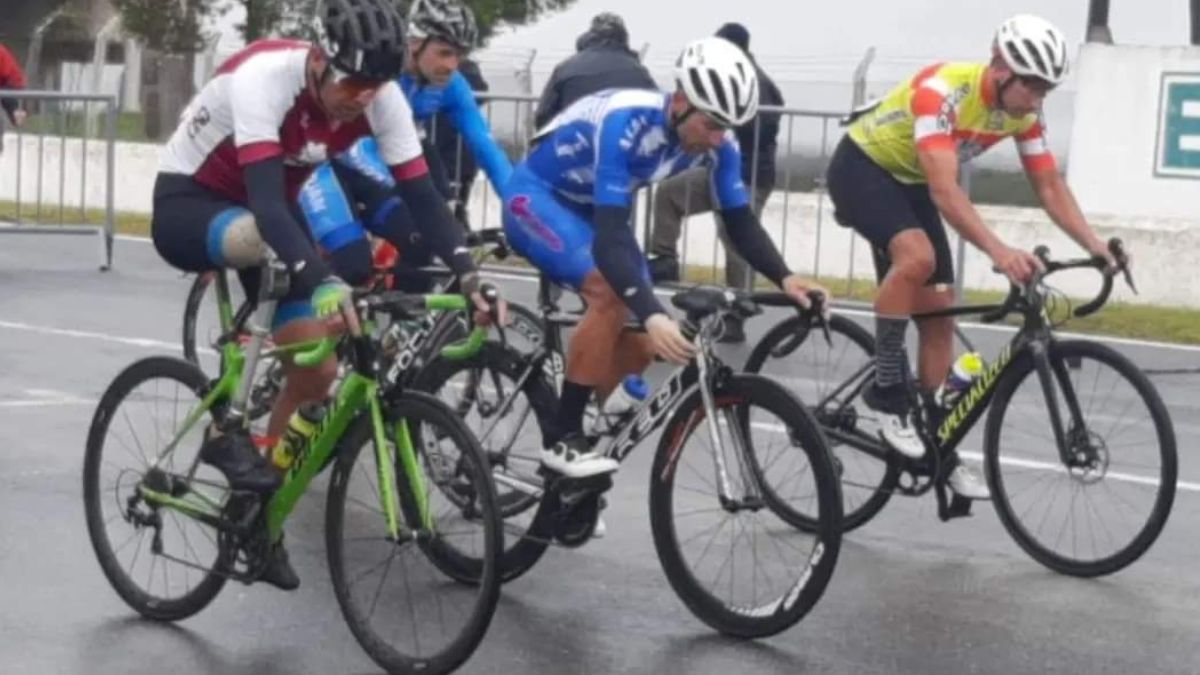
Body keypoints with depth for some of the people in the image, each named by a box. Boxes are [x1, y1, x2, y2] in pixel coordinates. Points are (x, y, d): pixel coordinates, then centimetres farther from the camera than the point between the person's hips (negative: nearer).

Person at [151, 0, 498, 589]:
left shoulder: (382, 99, -18)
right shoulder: (264, 75, -35)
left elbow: (419, 192, -18)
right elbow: (265, 197, -44)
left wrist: (468, 274, -33)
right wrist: (322, 282, -56)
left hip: (272, 208, 6)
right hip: (187, 202, -6)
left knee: (317, 369, -4)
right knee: (269, 244, -40)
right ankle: (226, 430, -25)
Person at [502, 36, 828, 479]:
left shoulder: (717, 141, -16)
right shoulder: (626, 124, -37)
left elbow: (740, 221, -9)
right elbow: (610, 235, -42)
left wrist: (784, 278, -28)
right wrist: (653, 315, -54)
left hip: (589, 208, 7)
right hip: (537, 197, -7)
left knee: (641, 343, -3)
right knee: (610, 292, -31)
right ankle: (561, 440, -21)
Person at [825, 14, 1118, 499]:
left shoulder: (1023, 112, -12)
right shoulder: (943, 90, -35)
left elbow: (1050, 187, -4)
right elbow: (944, 189, -43)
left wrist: (1094, 246, -18)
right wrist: (999, 252, -54)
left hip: (911, 183, 8)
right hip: (862, 168, -8)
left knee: (939, 315, 2)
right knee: (917, 256, -35)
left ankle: (935, 445, 10)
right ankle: (886, 388, -19)